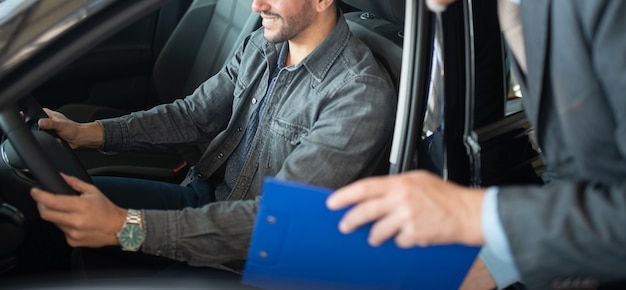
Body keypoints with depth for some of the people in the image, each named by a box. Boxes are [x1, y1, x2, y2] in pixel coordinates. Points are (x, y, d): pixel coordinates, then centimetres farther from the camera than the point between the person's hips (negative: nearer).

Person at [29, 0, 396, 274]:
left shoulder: (362, 93, -27)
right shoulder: (263, 46, -2)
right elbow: (195, 114, 6)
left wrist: (127, 227, -39)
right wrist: (89, 133, -8)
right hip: (203, 196, 7)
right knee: (58, 199, -3)